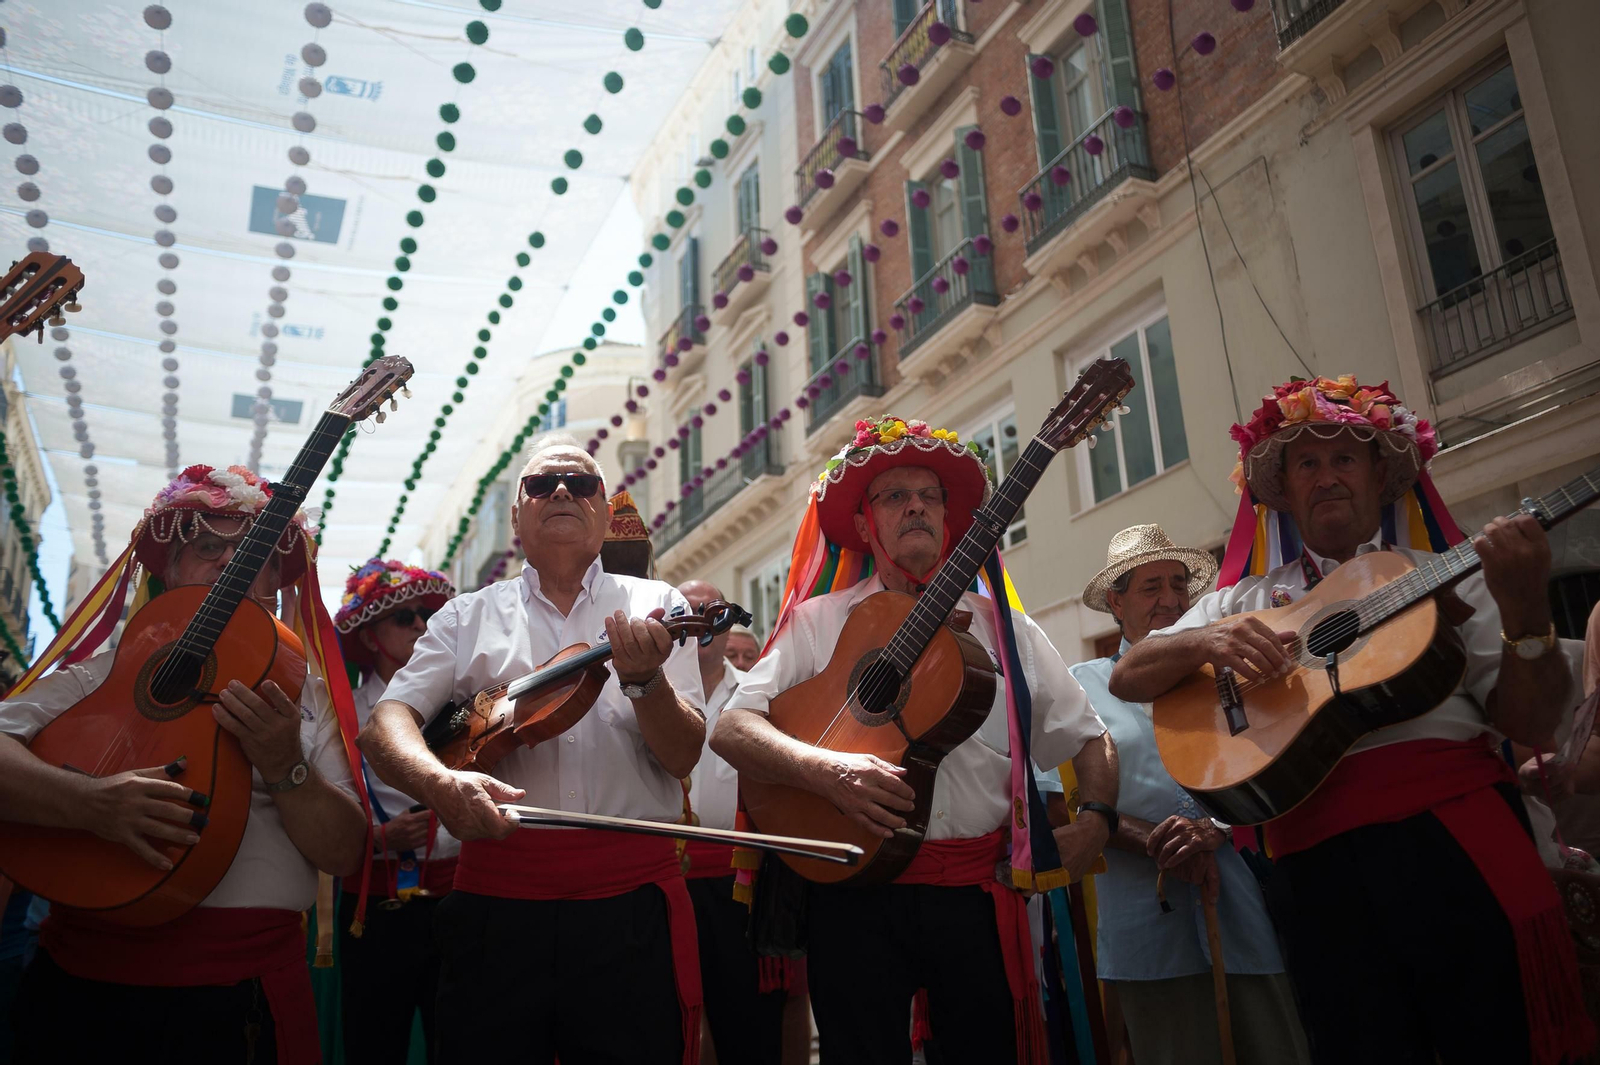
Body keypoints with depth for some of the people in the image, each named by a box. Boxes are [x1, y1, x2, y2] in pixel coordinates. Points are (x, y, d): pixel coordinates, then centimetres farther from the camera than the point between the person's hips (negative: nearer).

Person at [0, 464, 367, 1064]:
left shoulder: (304, 694, 7)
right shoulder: (101, 675, 6)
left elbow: (347, 855, 0)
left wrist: (286, 769, -15)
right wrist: (86, 801, -25)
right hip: (85, 985, 0)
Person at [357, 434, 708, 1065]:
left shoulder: (655, 606, 7)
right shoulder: (467, 617, 10)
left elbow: (683, 756, -1)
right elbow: (385, 724, -2)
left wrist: (644, 680, -21)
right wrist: (439, 783, -23)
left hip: (630, 898, 0)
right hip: (496, 895, 1)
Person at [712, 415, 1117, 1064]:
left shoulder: (1004, 629, 11)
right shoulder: (818, 622, 5)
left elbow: (1090, 739, 16)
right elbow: (730, 728, -5)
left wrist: (1097, 820, -2)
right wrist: (824, 768, -20)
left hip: (978, 893, 2)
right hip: (855, 890, -2)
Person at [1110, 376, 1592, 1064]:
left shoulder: (1450, 578, 13)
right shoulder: (1246, 600, 14)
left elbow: (1532, 724, 4)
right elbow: (1126, 679, 6)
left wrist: (1525, 609, -12)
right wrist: (1205, 641, -13)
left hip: (1460, 834, 0)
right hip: (1320, 861, 1)